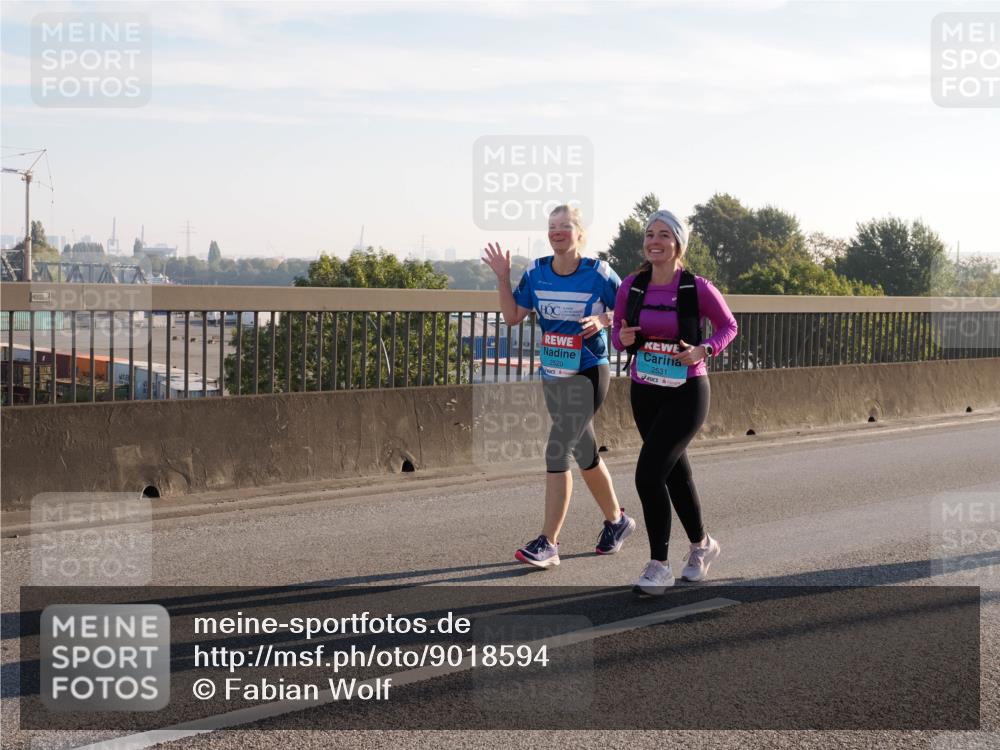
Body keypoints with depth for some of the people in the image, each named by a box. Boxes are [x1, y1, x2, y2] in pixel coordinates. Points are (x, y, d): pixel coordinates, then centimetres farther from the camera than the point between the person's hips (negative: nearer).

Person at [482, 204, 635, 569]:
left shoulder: (598, 273, -11)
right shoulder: (536, 273, 1)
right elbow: (512, 316, 5)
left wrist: (603, 320, -20)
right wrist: (502, 277, -5)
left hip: (588, 375, -6)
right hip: (552, 375, 6)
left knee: (558, 452, -14)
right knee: (584, 453, 17)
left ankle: (547, 543, -11)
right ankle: (616, 520, 37)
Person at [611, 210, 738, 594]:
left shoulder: (697, 288, -13)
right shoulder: (631, 286, -3)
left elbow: (728, 325, 1)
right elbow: (618, 332, 9)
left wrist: (704, 350, -16)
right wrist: (622, 338, -14)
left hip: (686, 393, -5)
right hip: (644, 393, 5)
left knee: (648, 474, -16)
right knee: (675, 473, 18)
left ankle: (659, 565, -1)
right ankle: (701, 544, 41)